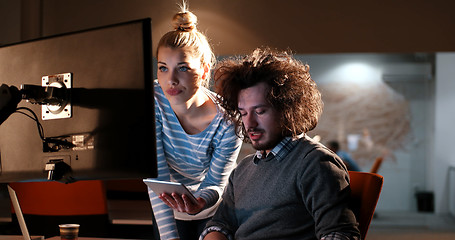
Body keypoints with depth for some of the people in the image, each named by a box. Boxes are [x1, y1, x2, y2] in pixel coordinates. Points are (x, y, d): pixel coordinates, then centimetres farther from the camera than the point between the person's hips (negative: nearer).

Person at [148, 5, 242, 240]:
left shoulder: (227, 121, -29)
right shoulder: (152, 100, -25)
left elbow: (215, 183, -20)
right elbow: (157, 174, -28)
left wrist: (200, 203, -45)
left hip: (212, 211, -1)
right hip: (167, 208, 1)